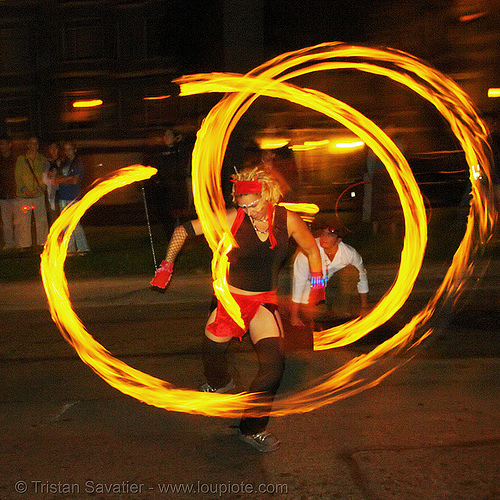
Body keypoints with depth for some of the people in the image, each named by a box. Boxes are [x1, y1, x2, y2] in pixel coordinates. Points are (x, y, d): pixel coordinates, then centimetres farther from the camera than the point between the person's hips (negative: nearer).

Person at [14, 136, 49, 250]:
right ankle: (24, 244, 9)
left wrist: (38, 189, -9)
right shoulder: (21, 159, 4)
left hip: (39, 195, 1)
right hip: (24, 196, -1)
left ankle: (43, 241, 13)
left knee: (42, 220, 2)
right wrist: (24, 190, -9)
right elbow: (17, 176, 3)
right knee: (23, 220, 0)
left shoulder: (42, 159, 8)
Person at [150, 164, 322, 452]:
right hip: (230, 298, -1)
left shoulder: (288, 220, -9)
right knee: (213, 352, 13)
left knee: (274, 363, -13)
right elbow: (185, 230, -7)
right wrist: (167, 265, -3)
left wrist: (317, 286, 12)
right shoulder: (232, 219, -16)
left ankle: (253, 428, 5)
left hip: (265, 301, 1)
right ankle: (220, 384, 53)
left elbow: (312, 250, 9)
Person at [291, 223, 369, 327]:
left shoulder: (350, 253, -25)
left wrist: (364, 308, 1)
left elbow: (362, 275, -5)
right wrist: (294, 316, -25)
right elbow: (298, 281, -28)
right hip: (310, 282, -3)